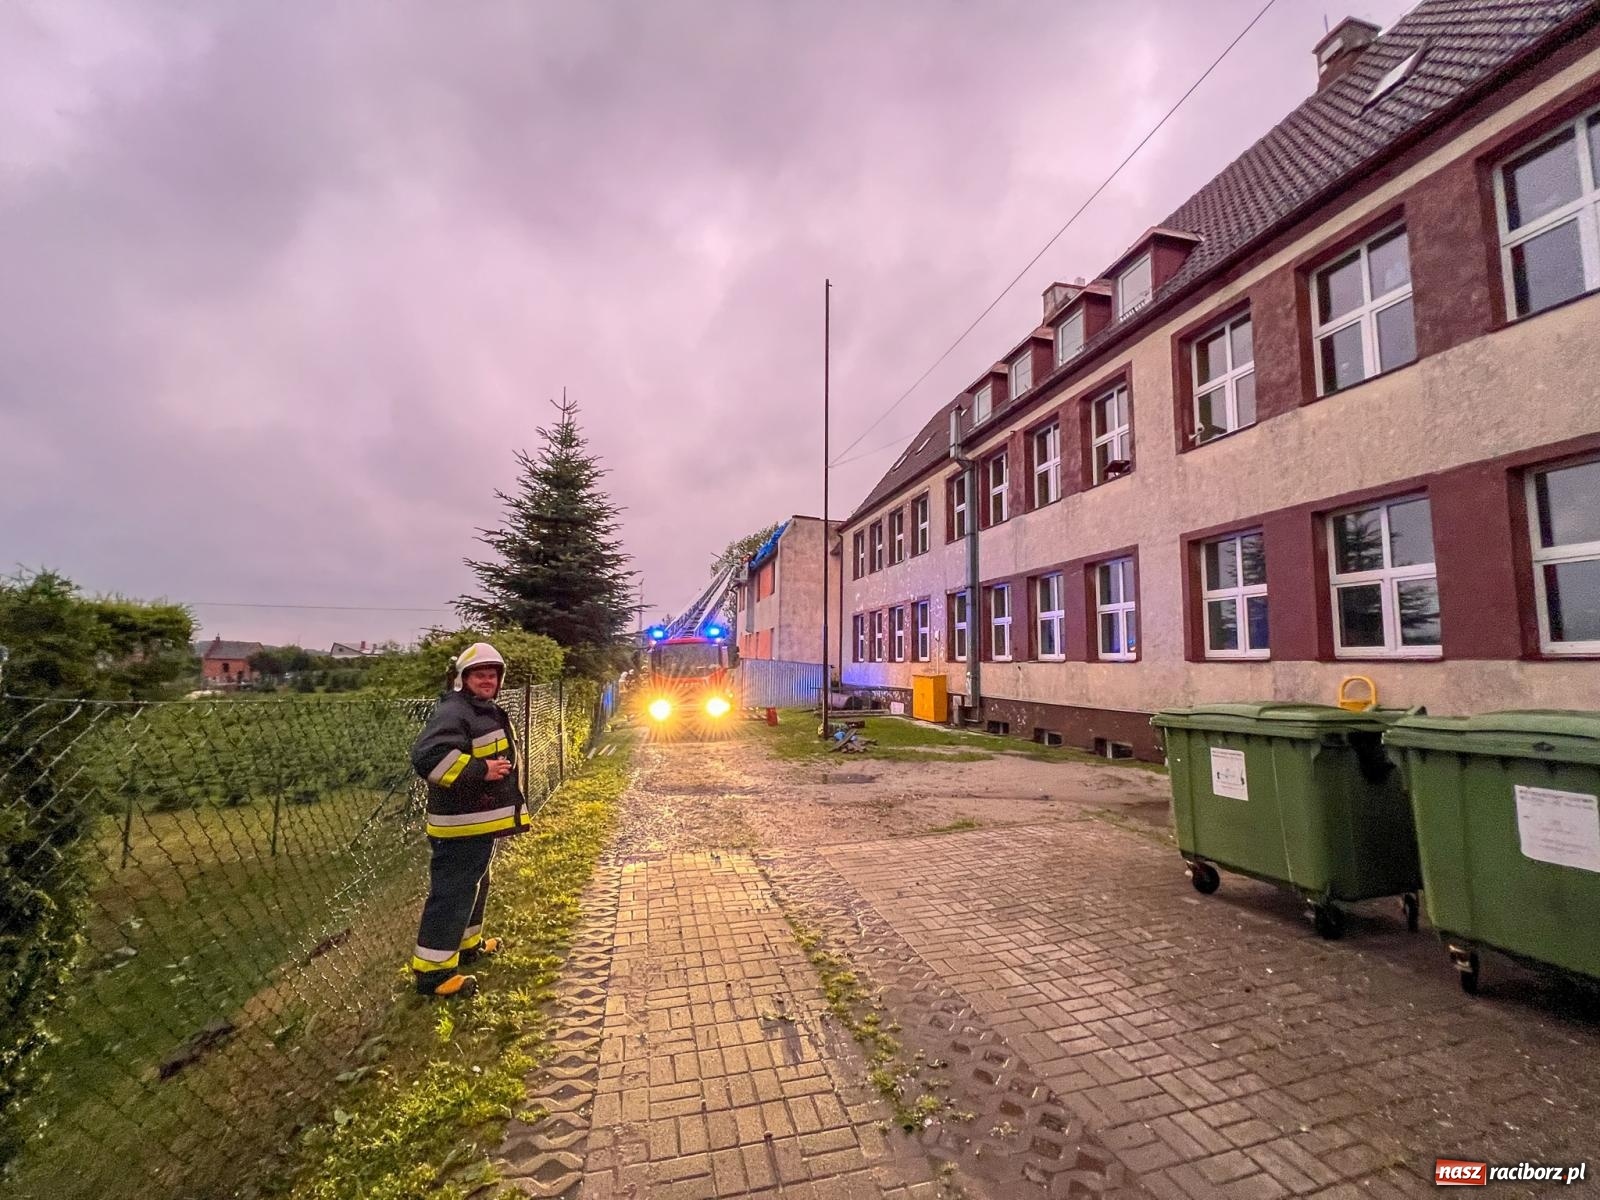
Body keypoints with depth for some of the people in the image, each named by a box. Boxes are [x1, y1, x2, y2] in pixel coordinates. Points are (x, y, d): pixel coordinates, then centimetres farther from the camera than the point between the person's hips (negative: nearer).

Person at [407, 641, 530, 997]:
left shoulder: (487, 711, 14)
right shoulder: (453, 711, -20)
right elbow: (428, 755, -34)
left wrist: (499, 769, 18)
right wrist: (480, 770, -30)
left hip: (482, 821, 11)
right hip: (461, 824, -11)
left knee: (473, 885, 24)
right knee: (451, 894, -2)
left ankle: (467, 944, 40)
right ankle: (432, 970, 8)